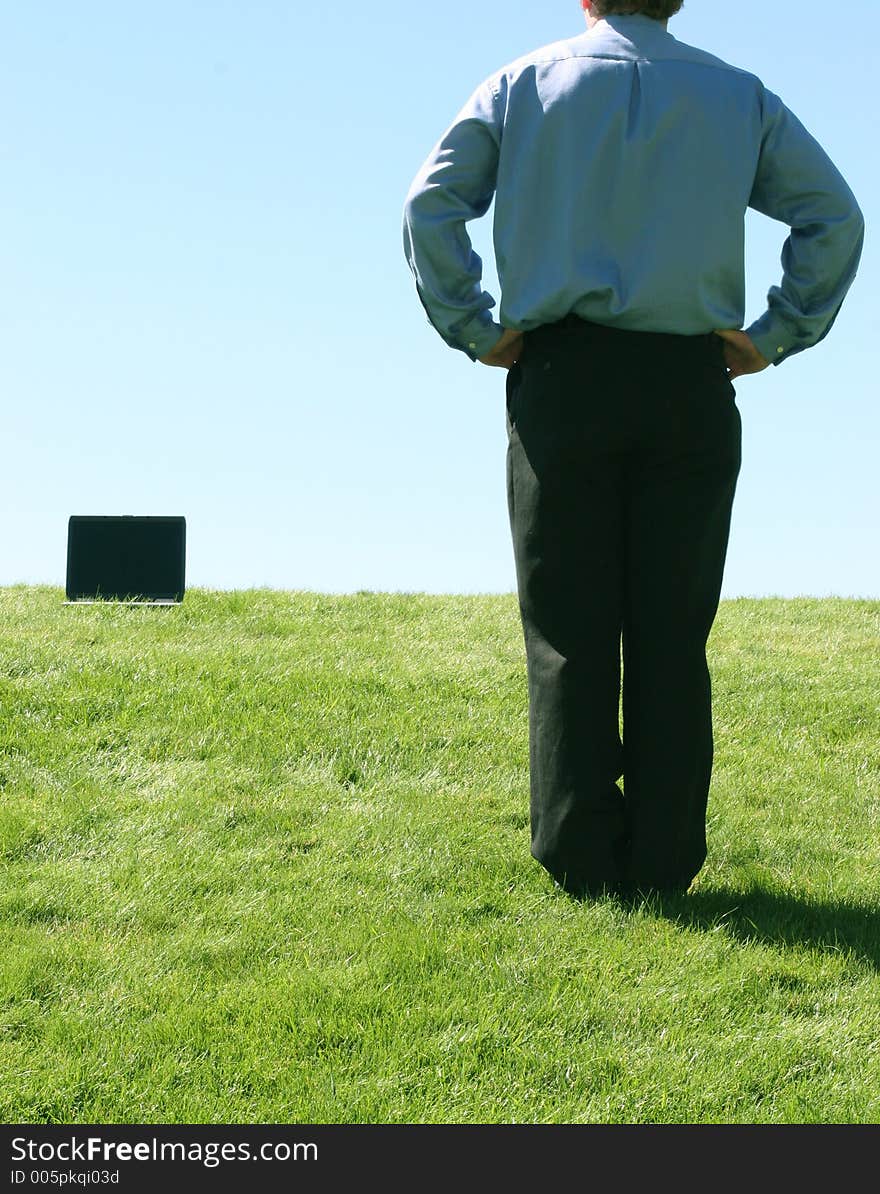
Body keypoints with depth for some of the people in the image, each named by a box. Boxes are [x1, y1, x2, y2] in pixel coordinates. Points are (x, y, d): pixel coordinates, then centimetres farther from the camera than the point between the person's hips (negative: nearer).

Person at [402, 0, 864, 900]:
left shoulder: (524, 85, 8)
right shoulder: (737, 95, 11)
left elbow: (430, 202, -2)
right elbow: (833, 213, 2)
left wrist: (474, 330, 1)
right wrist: (777, 336, 3)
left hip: (561, 377, 0)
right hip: (688, 386, 1)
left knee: (569, 631, 2)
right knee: (671, 633, 2)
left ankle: (579, 859, -1)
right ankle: (661, 862, 0)